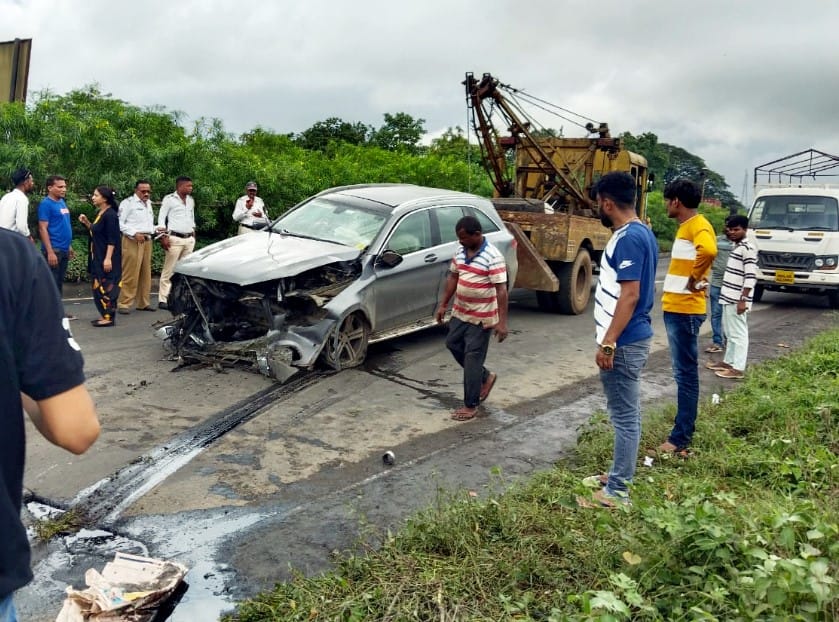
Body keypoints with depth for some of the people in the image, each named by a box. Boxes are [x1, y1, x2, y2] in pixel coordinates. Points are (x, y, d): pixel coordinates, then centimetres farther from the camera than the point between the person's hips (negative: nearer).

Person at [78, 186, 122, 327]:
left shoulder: (110, 215, -16)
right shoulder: (99, 213, 12)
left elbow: (112, 239, -20)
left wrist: (108, 258, -24)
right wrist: (86, 222, 7)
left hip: (106, 258, -10)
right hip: (98, 257, 10)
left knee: (106, 287, -7)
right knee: (99, 287, 11)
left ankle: (109, 317, -2)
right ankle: (105, 315, 17)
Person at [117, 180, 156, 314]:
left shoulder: (148, 203, 22)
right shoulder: (128, 202, -3)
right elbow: (120, 223, -10)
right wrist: (135, 233, -18)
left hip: (147, 240, 7)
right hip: (132, 241, -7)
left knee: (145, 273, 8)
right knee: (130, 274, -9)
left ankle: (144, 303, 15)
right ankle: (124, 304, -5)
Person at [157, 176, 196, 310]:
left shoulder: (191, 200, 15)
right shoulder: (169, 199, -4)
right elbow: (161, 218, -6)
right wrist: (164, 237, -12)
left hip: (189, 239, 6)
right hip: (175, 239, -6)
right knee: (169, 270, -5)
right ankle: (163, 299, -3)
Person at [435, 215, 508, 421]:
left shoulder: (493, 257, -20)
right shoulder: (460, 252, 3)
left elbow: (501, 290, -21)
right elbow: (453, 278, 14)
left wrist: (502, 321, -25)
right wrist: (443, 305, 15)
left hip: (482, 317, -8)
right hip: (460, 312, 8)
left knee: (472, 359, -3)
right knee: (453, 344, 17)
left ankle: (471, 406, 10)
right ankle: (486, 377, 34)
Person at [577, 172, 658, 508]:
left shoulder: (628, 238, -20)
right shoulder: (641, 232, 12)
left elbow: (630, 295, -24)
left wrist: (608, 343, -23)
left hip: (623, 341, -11)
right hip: (632, 336, 11)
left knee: (624, 415, -1)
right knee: (626, 412, 18)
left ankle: (617, 491, 9)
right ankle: (619, 475, 31)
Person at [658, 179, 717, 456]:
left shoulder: (698, 226, -14)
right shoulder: (685, 226, 16)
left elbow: (708, 250, -36)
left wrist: (695, 279, -23)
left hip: (685, 310, -10)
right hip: (674, 308, 10)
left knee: (686, 373, -5)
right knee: (683, 372, 15)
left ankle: (681, 438, 0)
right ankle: (684, 429, 24)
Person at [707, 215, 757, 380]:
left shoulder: (747, 248, -14)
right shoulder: (736, 246, 15)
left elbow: (751, 276, -19)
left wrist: (743, 300, -21)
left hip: (737, 300, -9)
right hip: (728, 298, 9)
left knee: (738, 333, -4)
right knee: (730, 333, 17)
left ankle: (738, 368, 1)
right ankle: (728, 362, 27)